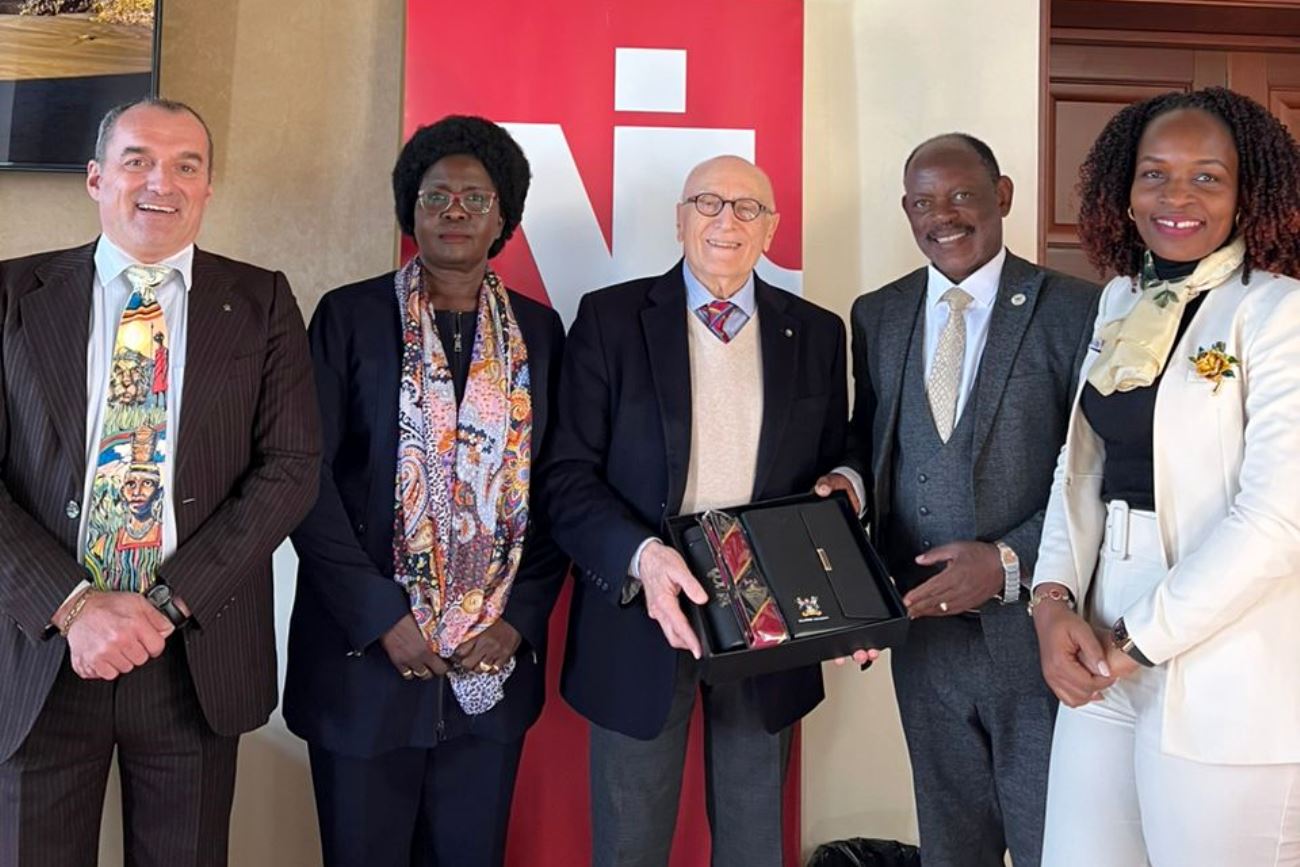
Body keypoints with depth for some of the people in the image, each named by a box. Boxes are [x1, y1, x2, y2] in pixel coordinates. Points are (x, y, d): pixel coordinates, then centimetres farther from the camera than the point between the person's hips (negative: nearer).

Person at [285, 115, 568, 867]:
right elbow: (309, 480, -6)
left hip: (495, 660, 2)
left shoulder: (538, 330, 7)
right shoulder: (349, 316, 0)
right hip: (368, 650, -2)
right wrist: (381, 615, -12)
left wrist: (522, 618, -5)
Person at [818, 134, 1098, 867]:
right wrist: (850, 479, -7)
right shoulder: (876, 314, 7)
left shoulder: (1076, 310, -7)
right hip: (923, 625, 4)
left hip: (1034, 625, -4)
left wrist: (1011, 562, -19)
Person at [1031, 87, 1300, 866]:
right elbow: (1084, 459, 9)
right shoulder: (1122, 302, 9)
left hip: (1225, 683, -6)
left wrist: (1138, 645, -14)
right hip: (1105, 660, 6)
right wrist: (1054, 598, -6)